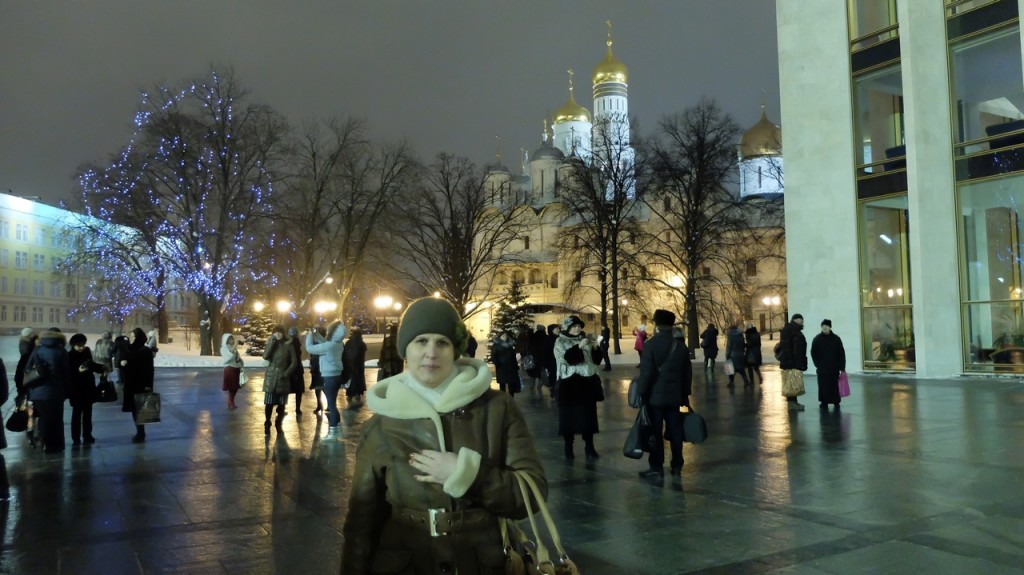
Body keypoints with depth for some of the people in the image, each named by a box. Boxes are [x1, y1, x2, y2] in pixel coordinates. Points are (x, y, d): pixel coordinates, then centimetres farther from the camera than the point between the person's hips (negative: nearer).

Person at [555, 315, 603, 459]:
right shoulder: (560, 342, -2)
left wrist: (595, 348, -8)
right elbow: (566, 358, -19)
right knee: (569, 416, 0)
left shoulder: (585, 340, 11)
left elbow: (596, 360, 10)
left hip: (587, 382, 4)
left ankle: (589, 446, 16)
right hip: (569, 384, -4)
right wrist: (579, 347, -27)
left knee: (588, 415, 7)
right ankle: (568, 447, 12)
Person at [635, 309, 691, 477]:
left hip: (655, 395, -5)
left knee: (655, 433, 0)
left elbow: (646, 372, -15)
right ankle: (676, 465, 17)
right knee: (675, 431, 11)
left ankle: (656, 467, 3)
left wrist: (641, 392, -6)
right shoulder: (681, 345, 5)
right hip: (674, 395, 5)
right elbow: (687, 372, 10)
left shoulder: (651, 344, -12)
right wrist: (685, 394, 17)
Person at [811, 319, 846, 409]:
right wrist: (818, 364, -4)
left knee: (835, 386, 2)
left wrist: (842, 368, -3)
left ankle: (836, 402, 14)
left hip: (834, 368, 0)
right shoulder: (817, 339, 1)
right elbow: (813, 353, 4)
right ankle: (824, 402, 6)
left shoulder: (836, 339, 1)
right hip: (822, 369, 0)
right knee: (823, 386, -1)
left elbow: (841, 354, 1)